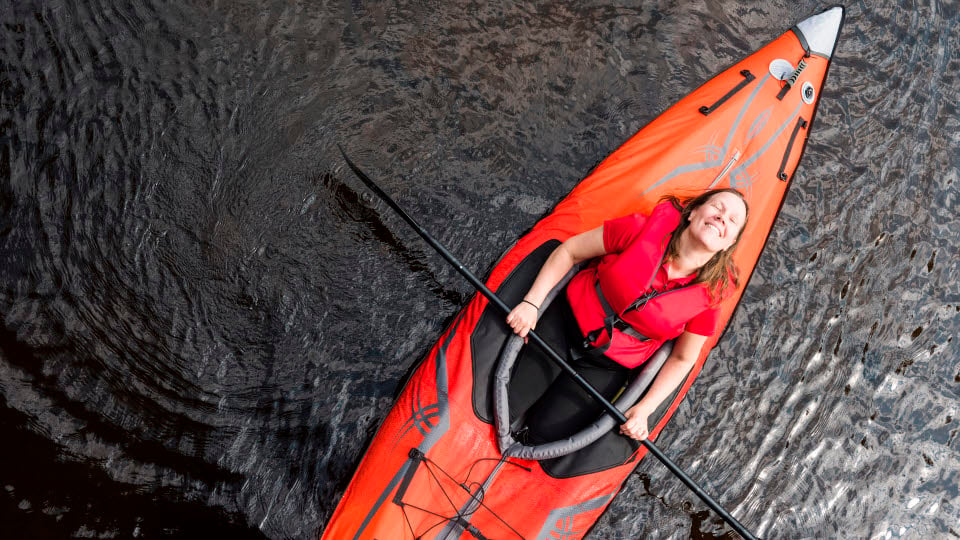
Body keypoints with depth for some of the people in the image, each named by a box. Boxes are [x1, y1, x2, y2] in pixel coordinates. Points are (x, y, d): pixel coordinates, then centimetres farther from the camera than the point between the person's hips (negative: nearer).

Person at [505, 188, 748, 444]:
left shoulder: (709, 295, -13)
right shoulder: (643, 229, -18)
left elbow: (682, 359, 1)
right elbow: (569, 251, -8)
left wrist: (644, 409, -7)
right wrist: (531, 303, -14)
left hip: (607, 366, 1)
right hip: (566, 319, 0)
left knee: (543, 432, -7)